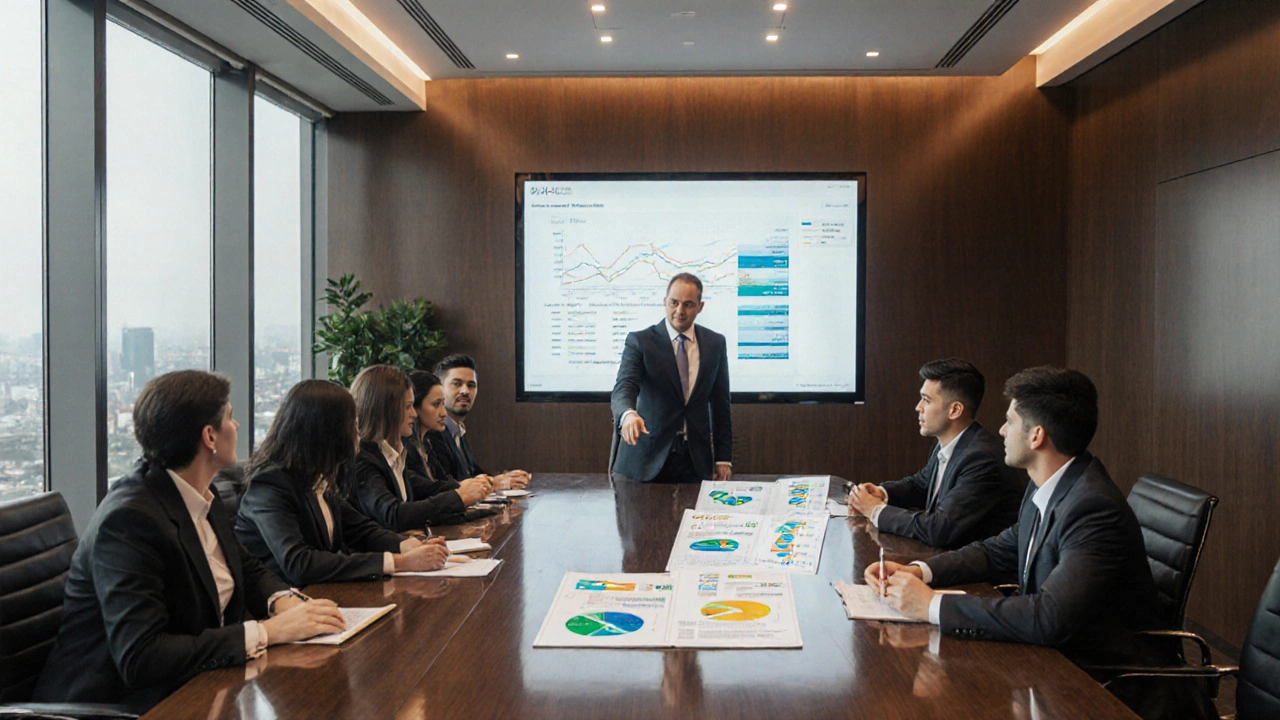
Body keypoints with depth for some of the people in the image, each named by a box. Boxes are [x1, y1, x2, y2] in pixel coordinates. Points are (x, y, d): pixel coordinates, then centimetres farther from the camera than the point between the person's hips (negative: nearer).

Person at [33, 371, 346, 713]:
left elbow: (249, 570, 14)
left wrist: (284, 601, -8)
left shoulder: (201, 498, 2)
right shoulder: (129, 518, -22)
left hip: (191, 684, 8)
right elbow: (139, 658, -27)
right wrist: (268, 632, -28)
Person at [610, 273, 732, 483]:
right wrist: (628, 414, -41)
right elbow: (624, 386, -18)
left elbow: (720, 402, 8)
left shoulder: (715, 343, 5)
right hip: (649, 458, -2)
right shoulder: (640, 341, -4)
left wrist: (724, 457, 5)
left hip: (696, 460, 2)